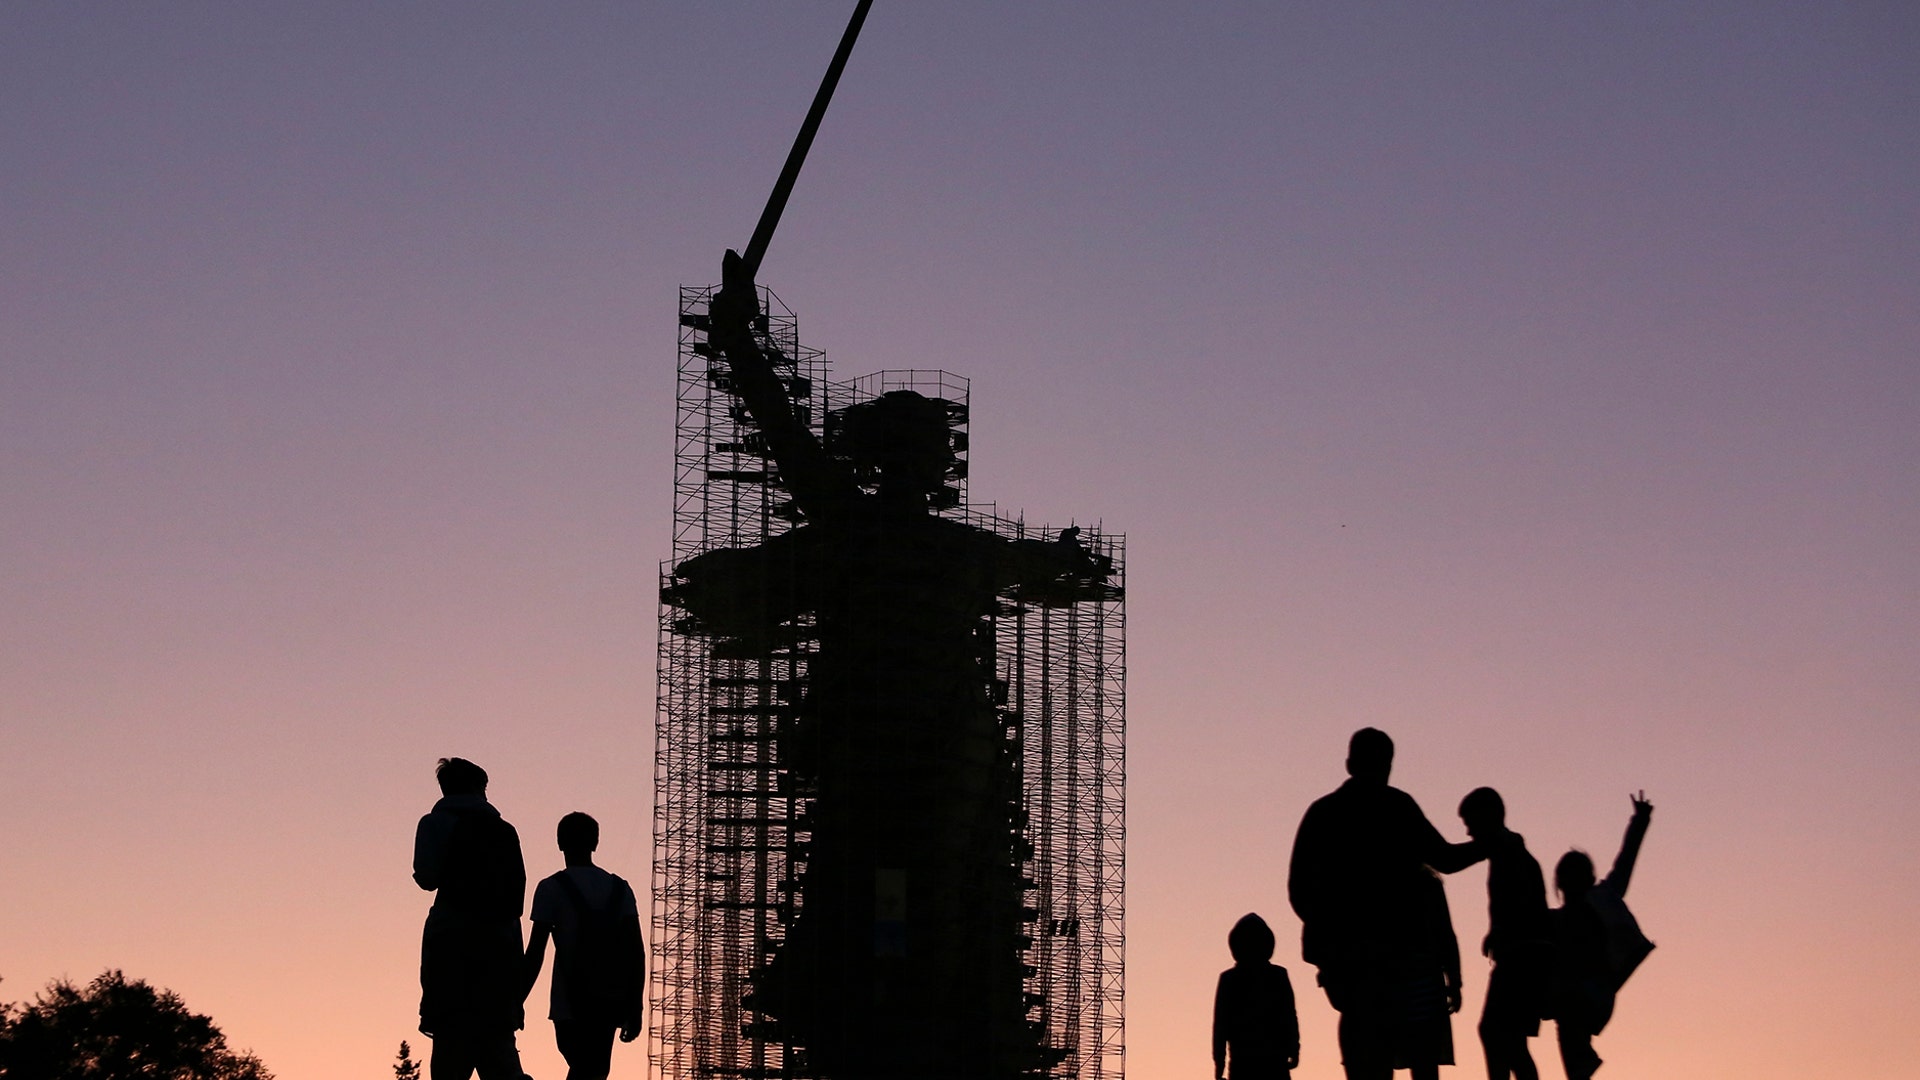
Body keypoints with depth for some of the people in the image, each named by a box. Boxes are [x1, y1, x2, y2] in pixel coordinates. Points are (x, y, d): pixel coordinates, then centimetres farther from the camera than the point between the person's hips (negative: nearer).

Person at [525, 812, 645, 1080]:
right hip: (609, 1003, 4)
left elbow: (535, 953, -7)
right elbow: (637, 952, 3)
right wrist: (634, 1008, 7)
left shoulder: (551, 888, -2)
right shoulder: (620, 888, 9)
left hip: (571, 1004, -4)